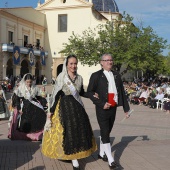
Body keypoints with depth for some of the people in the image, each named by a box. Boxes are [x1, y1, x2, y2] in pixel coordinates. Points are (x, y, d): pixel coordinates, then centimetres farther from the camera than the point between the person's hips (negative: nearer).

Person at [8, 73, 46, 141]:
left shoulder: (35, 88, 5)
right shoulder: (20, 88, -3)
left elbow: (38, 98, 11)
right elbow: (16, 99, -5)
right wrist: (19, 108, -12)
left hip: (33, 107, 2)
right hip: (24, 108, -2)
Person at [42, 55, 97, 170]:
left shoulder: (79, 78, 7)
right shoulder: (61, 77, -6)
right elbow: (56, 94, -6)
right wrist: (51, 110, -8)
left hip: (77, 107, 5)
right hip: (64, 107, -5)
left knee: (78, 130, 7)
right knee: (66, 131, -2)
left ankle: (74, 158, 21)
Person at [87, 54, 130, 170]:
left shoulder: (117, 75, 10)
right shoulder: (96, 76, -4)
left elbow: (122, 92, 11)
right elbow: (90, 92, -7)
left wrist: (126, 108, 9)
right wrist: (101, 104, -16)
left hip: (113, 108, 5)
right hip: (102, 109, -5)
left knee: (106, 132, 17)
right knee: (105, 134, -6)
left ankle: (102, 153, 34)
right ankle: (111, 160, -3)